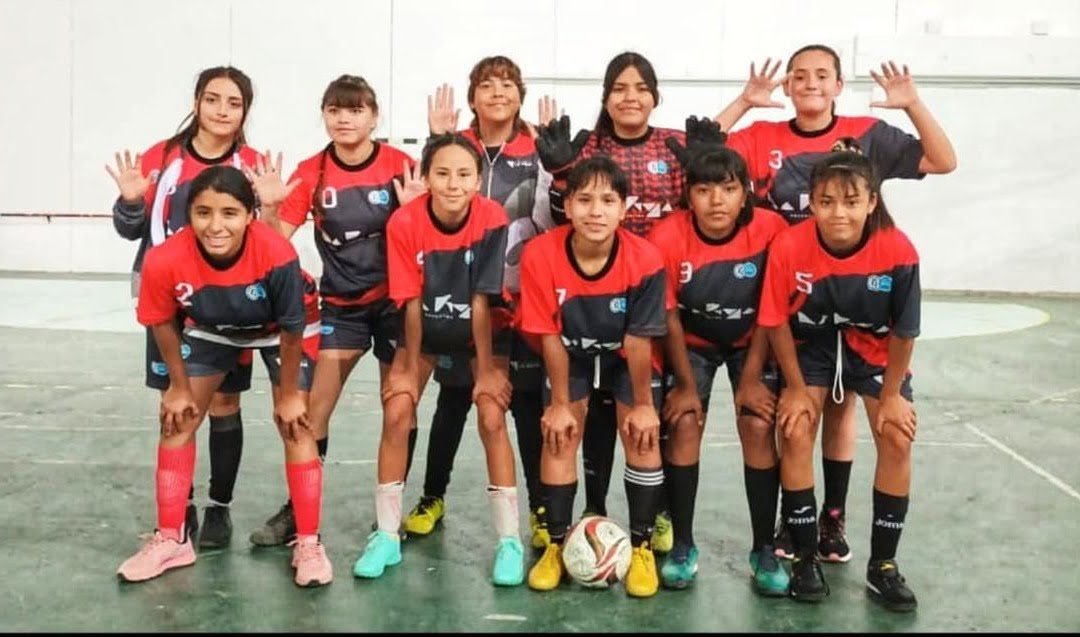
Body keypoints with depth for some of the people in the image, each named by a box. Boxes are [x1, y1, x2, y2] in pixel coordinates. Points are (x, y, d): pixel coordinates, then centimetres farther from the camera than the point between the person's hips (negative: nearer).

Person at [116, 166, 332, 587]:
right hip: (209, 333, 3)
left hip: (277, 334, -2)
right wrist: (180, 387, -3)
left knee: (295, 426, -8)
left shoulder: (277, 255, -41)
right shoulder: (165, 261, -35)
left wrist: (289, 393, -14)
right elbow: (162, 323, -13)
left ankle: (308, 544, 4)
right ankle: (171, 539, 17)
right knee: (177, 421, 3)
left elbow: (291, 329, -25)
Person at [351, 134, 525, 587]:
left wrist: (486, 370, -17)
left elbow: (482, 300, -22)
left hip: (482, 331, -1)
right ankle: (387, 536, 5)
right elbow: (412, 303, -16)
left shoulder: (492, 219, -25)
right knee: (396, 415, -11)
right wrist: (410, 368, -9)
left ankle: (509, 541, -2)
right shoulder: (404, 222, -23)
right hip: (426, 330, 2)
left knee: (492, 419, -15)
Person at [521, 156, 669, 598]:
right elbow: (551, 338, -20)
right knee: (559, 436, -8)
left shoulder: (645, 260, -32)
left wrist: (643, 403, -12)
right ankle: (558, 544, 7)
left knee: (643, 436, -9)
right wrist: (560, 403, -13)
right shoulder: (540, 255, -30)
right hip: (571, 356, 1)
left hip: (628, 357, 0)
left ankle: (641, 546, 6)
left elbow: (638, 341, -22)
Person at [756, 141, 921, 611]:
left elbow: (903, 331, -15)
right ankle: (805, 559, 6)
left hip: (874, 347, 1)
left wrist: (891, 394, -7)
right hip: (810, 344, 0)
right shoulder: (788, 247, -30)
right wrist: (796, 389, -9)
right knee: (797, 435, -12)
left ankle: (883, 566, 9)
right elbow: (777, 323, -16)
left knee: (897, 441, -8)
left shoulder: (899, 251, -29)